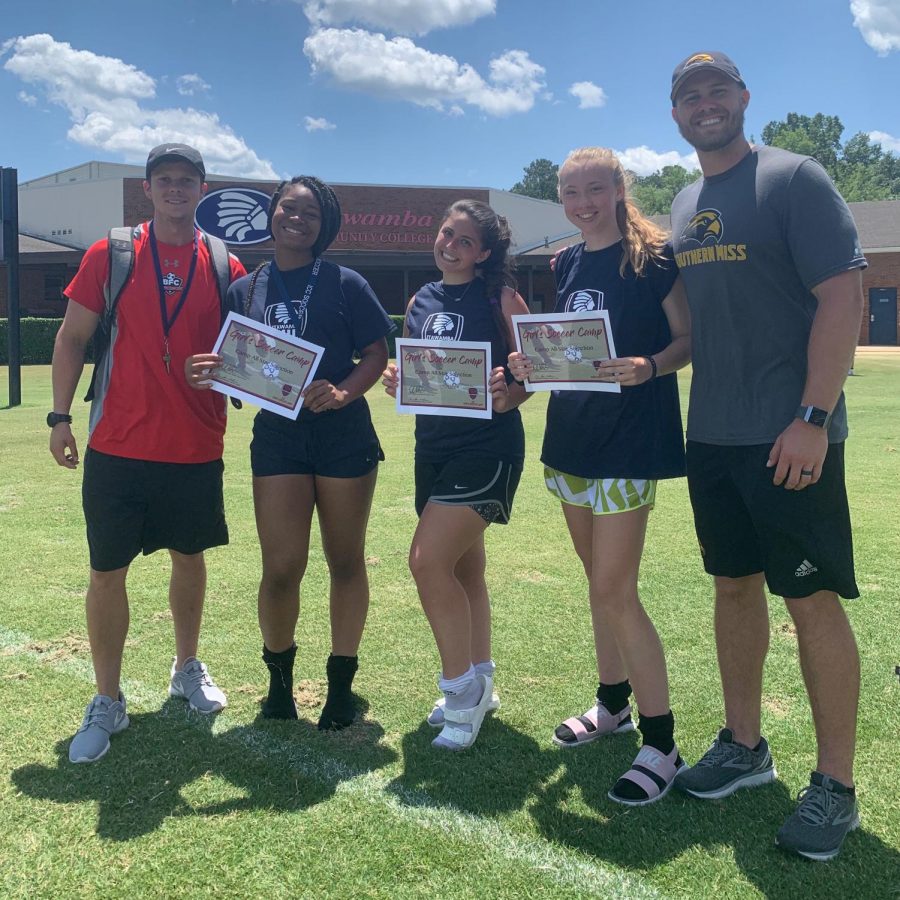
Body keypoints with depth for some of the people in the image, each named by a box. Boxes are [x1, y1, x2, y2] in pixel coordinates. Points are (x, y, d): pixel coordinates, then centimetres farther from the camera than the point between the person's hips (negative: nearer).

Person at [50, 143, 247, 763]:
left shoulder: (225, 267, 4)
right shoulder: (109, 256, 0)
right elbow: (72, 338, 3)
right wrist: (60, 417, -3)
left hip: (196, 448, 2)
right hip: (118, 448, -1)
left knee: (189, 557, 15)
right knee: (107, 571, 2)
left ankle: (188, 668, 37)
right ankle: (108, 702, 16)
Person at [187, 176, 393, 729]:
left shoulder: (345, 284, 0)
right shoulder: (245, 290, 9)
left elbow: (377, 354, -2)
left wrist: (341, 393, -19)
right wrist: (206, 372, -11)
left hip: (343, 433, -1)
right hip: (276, 435, 2)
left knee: (345, 561, 7)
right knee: (281, 568, -3)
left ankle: (342, 679, 24)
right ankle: (279, 671, 25)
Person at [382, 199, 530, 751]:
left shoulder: (499, 297, -5)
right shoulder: (421, 301, 12)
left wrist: (509, 396, -26)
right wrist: (395, 380, -5)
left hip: (487, 445, -7)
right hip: (433, 446, 7)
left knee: (428, 561, -16)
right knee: (464, 567, 14)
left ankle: (462, 688, 0)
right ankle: (479, 686, 28)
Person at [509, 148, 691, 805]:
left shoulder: (652, 256, -8)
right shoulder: (567, 264, 12)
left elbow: (688, 339, -9)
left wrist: (649, 366, -28)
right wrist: (531, 362, 0)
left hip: (630, 439, -7)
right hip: (572, 435, 7)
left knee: (614, 591, -10)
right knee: (598, 578, 16)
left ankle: (661, 743, 1)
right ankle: (612, 705, 32)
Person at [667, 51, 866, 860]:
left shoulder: (793, 178, -7)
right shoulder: (684, 204, 13)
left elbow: (843, 295, -15)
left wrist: (813, 418, -20)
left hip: (788, 434, -7)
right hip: (711, 432, 7)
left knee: (813, 599, -2)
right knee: (735, 584, 14)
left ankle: (835, 786, 11)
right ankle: (744, 746, 29)